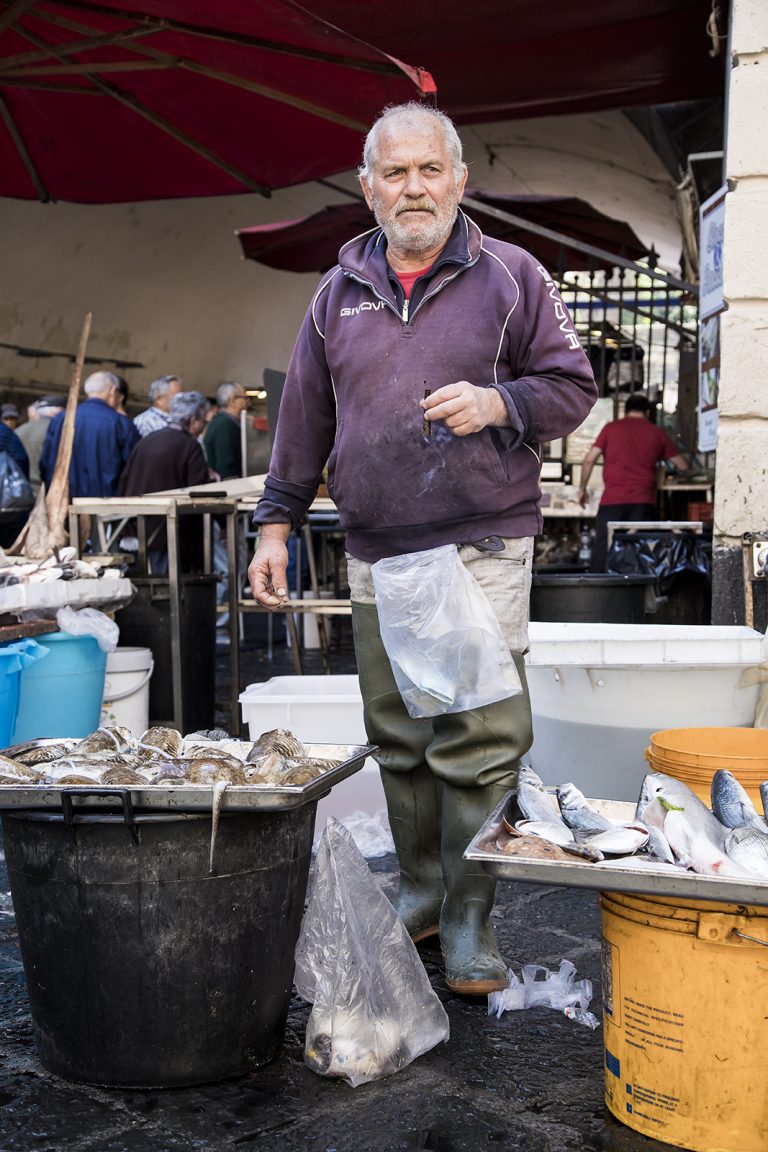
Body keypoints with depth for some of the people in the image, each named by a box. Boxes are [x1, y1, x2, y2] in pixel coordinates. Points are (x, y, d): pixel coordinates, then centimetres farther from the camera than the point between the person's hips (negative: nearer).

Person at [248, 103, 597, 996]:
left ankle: (469, 921, 7)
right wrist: (276, 524, 11)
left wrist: (498, 403, -15)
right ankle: (420, 891, 26)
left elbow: (572, 385, 4)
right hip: (375, 558, 4)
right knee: (397, 741, 10)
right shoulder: (339, 293, 13)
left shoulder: (511, 276, 3)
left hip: (483, 550, -3)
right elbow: (303, 419, 15)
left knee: (478, 740, -6)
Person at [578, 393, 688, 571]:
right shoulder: (657, 433, 11)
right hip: (643, 502, 1)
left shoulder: (611, 428, 7)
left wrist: (582, 488, 11)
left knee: (602, 546, 3)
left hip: (612, 499, -1)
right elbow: (683, 466, 15)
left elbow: (589, 459, 1)